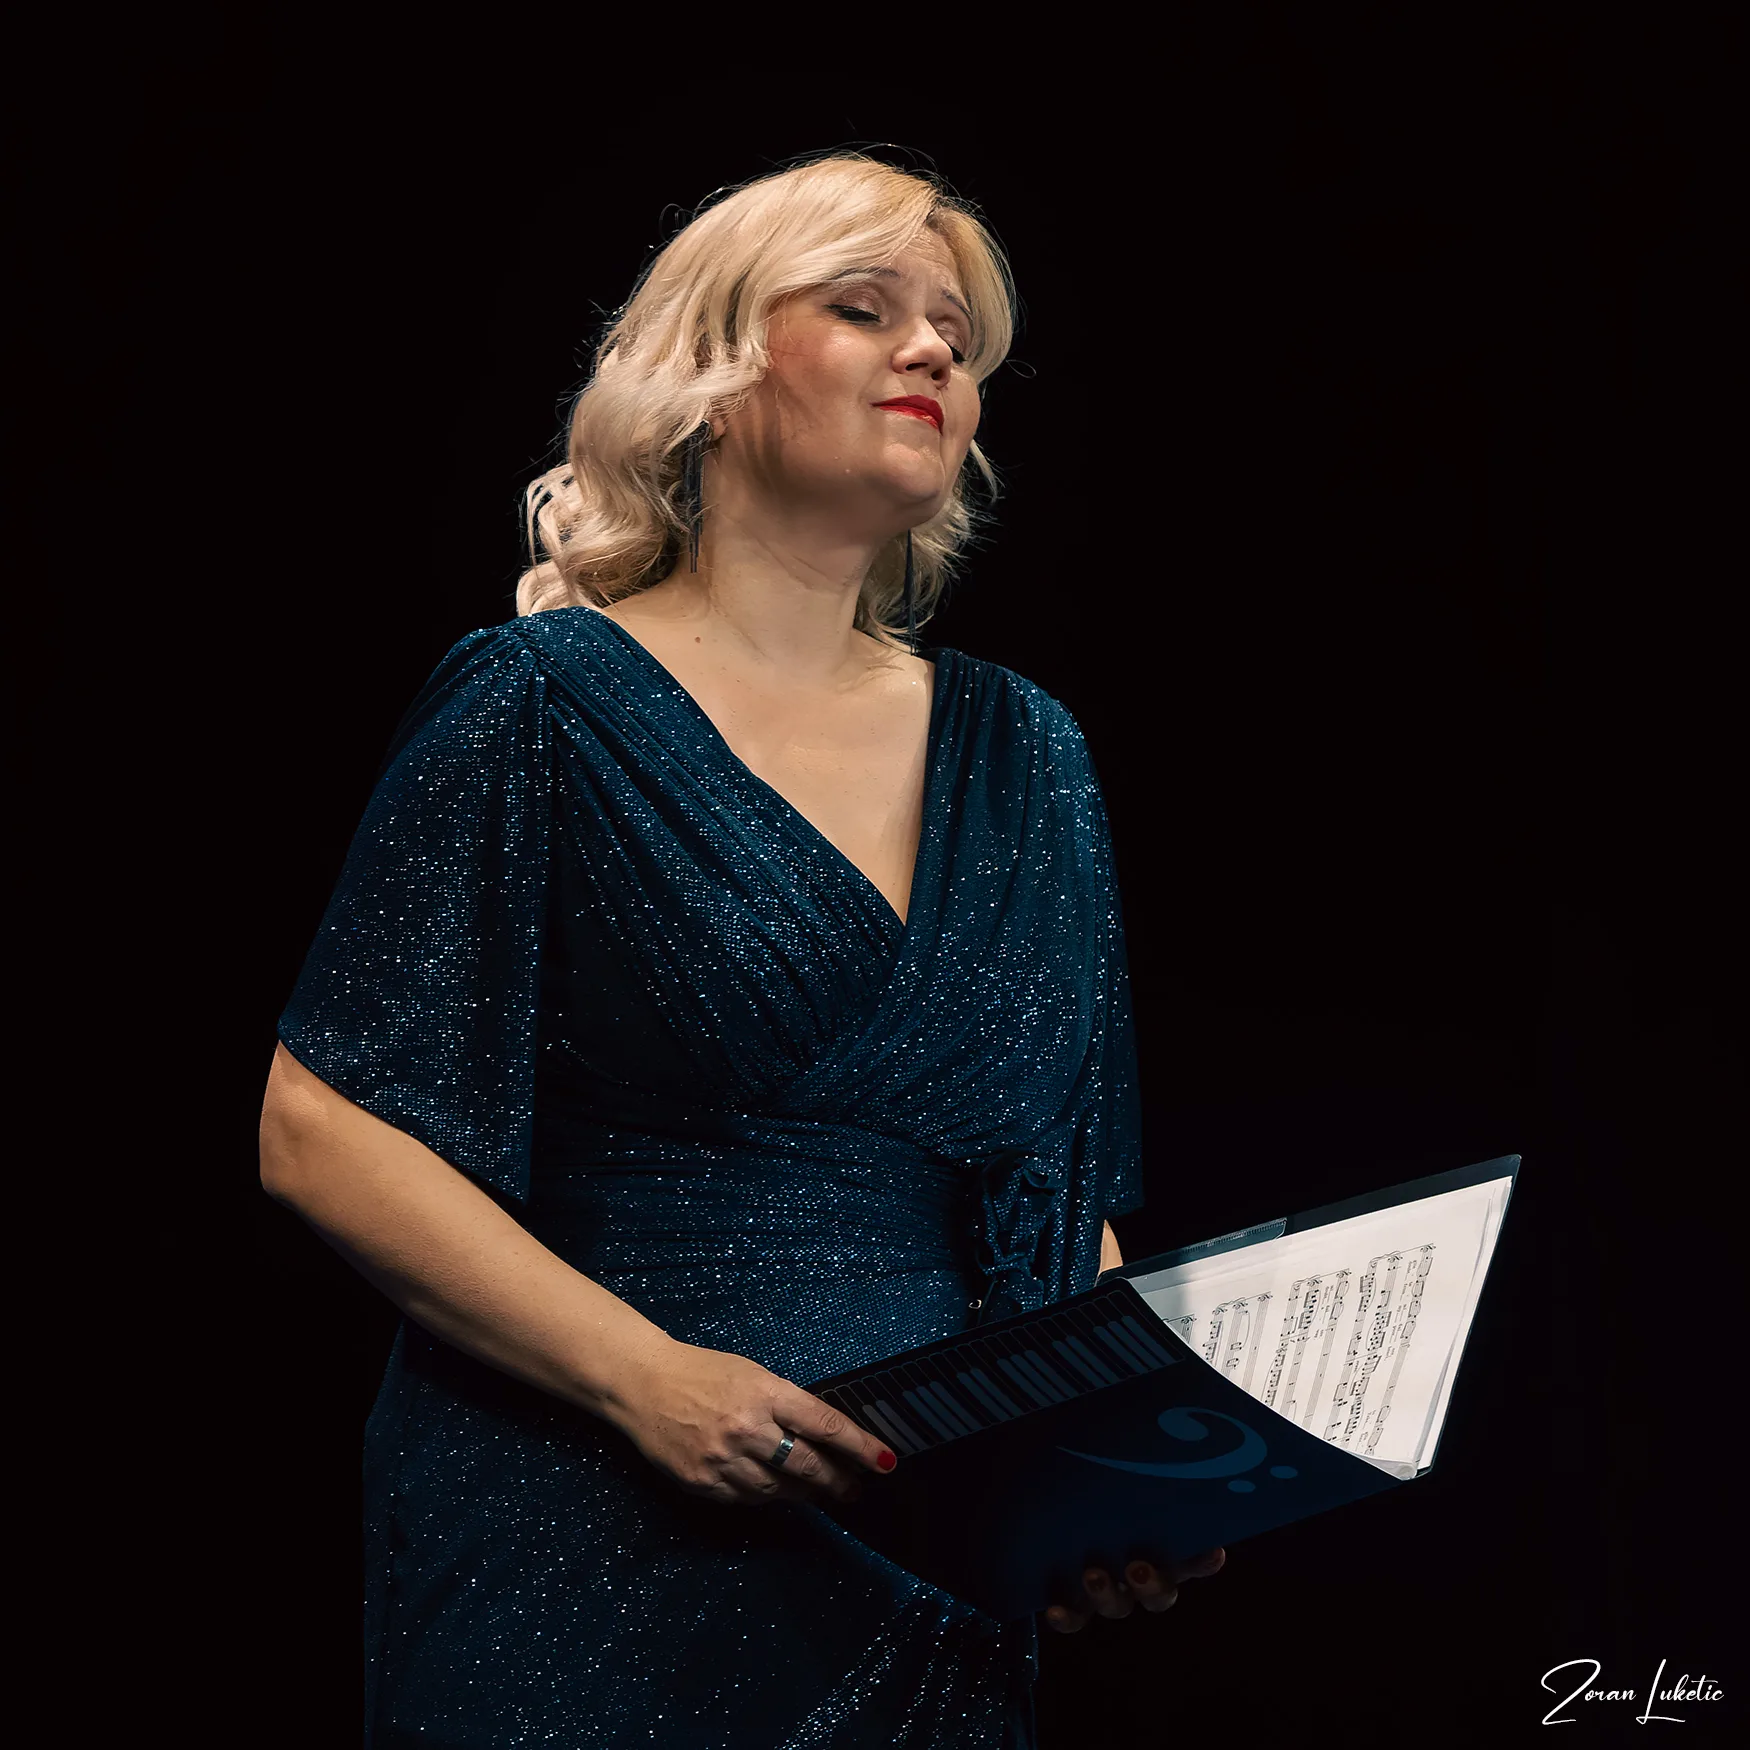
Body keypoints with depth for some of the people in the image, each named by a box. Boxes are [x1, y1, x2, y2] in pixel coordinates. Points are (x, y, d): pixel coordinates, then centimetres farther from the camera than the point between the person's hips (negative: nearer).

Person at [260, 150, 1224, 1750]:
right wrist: (645, 1375, -19)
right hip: (587, 1563, -4)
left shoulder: (1022, 751, 11)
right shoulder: (547, 704, -4)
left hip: (937, 1579, 5)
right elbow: (320, 1127, -9)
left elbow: (1069, 1204, 14)